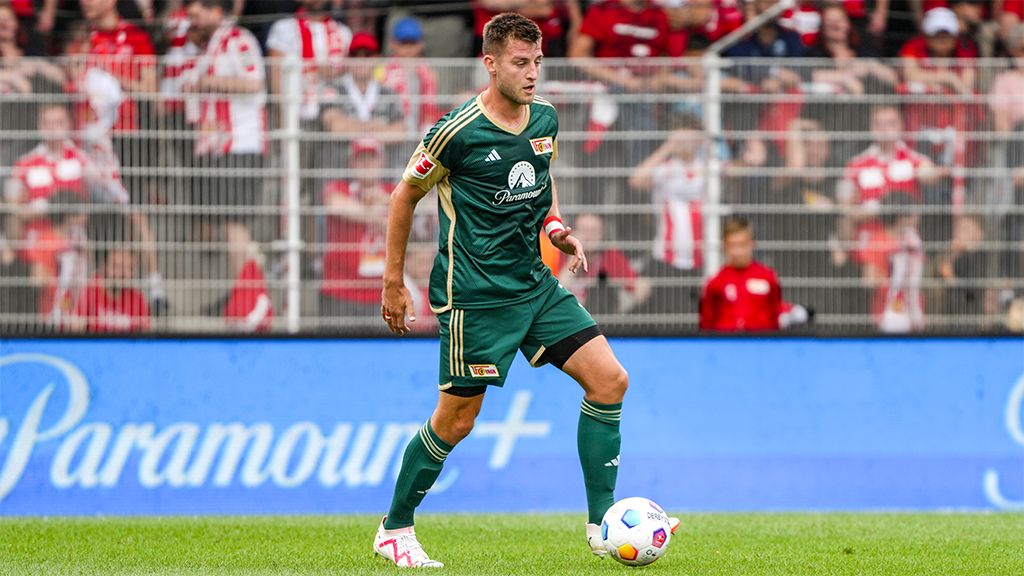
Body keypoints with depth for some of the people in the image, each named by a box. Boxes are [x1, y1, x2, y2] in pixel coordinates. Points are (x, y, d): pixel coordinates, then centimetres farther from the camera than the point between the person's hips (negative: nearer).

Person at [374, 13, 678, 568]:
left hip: (535, 285, 7)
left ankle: (602, 524, 1)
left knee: (609, 379, -4)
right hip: (475, 294, -7)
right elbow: (405, 195, -2)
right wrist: (393, 282, 0)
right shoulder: (458, 131, -14)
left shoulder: (546, 119, 5)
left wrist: (555, 224, 6)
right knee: (457, 419, -2)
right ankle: (393, 531, 17)